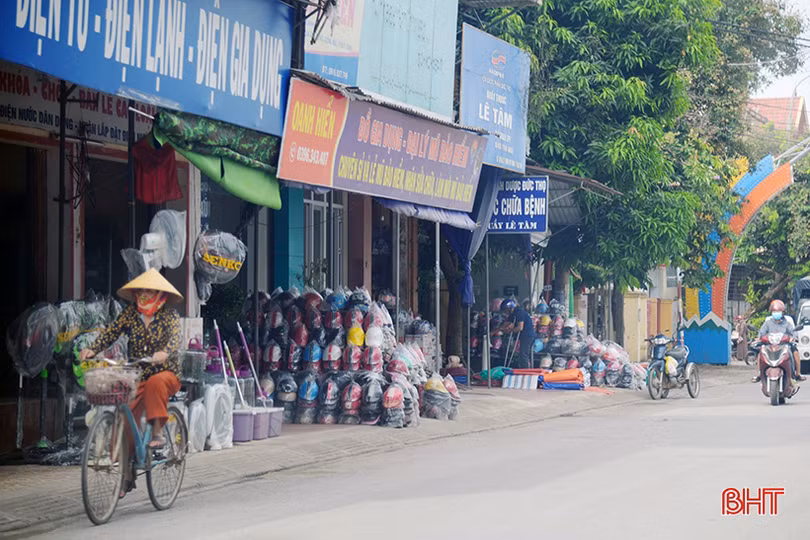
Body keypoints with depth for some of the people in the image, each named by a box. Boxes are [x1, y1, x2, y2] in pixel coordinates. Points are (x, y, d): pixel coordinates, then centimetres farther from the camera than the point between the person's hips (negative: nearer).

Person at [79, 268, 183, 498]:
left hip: (166, 373, -3)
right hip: (137, 377, 3)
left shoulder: (169, 315, -4)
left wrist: (164, 353, -43)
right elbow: (110, 333, -4)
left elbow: (175, 338, -21)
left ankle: (158, 431, -28)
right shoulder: (130, 313, 5)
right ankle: (127, 476, 2)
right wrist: (92, 350, -22)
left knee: (155, 383, -39)